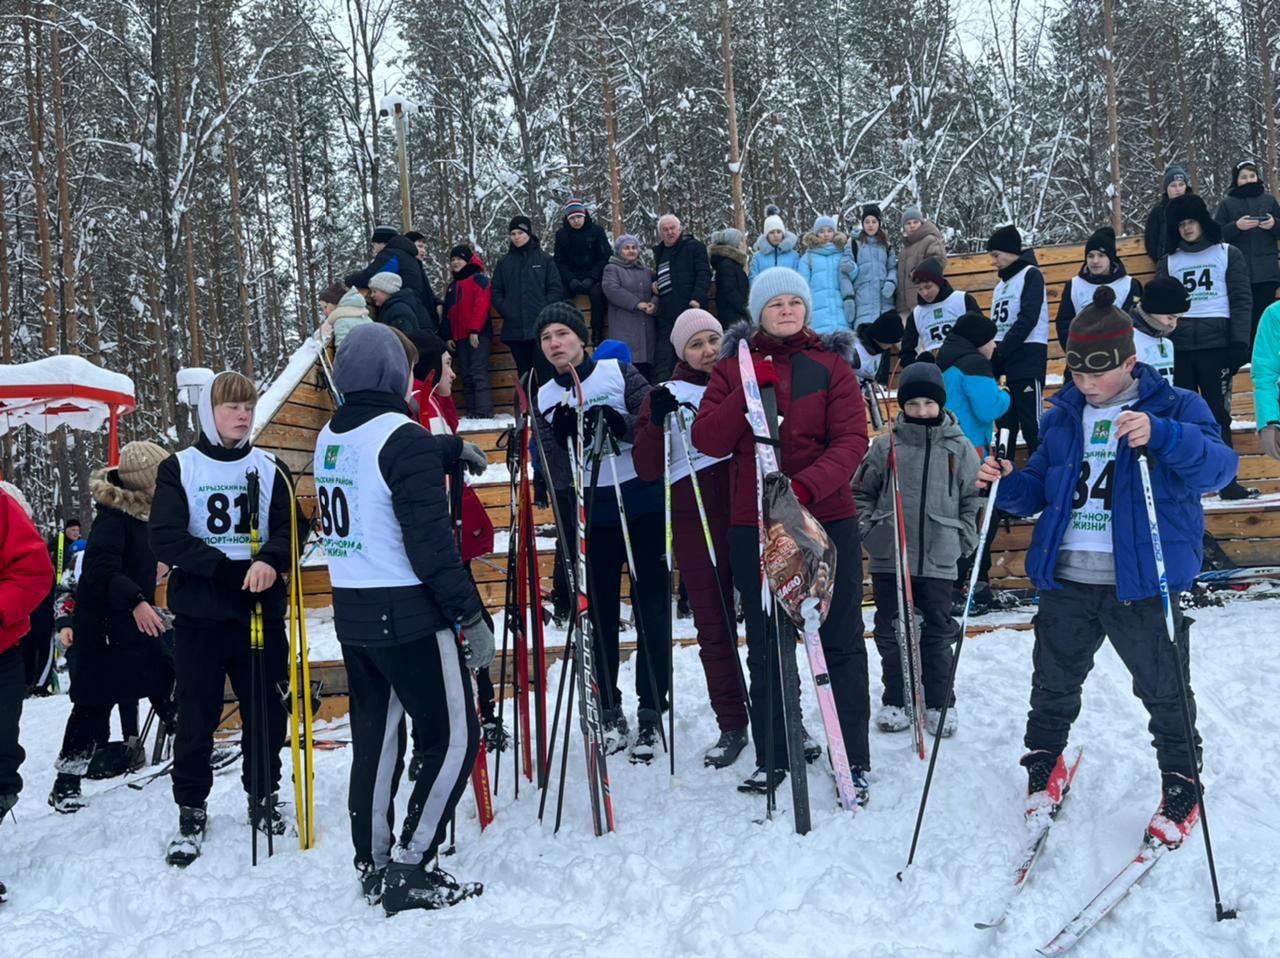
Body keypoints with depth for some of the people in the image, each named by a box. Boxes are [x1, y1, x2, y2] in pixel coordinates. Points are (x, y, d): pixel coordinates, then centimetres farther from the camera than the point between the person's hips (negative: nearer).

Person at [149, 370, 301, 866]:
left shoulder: (271, 469, 7)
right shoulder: (179, 468, 2)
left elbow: (291, 527, -2)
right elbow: (166, 539, -8)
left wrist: (270, 562, -24)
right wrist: (231, 569, -17)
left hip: (262, 609, 2)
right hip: (199, 612, -1)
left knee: (265, 708, 8)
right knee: (197, 715, 4)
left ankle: (263, 794, 27)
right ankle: (191, 810, 18)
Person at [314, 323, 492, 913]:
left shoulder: (330, 437, 10)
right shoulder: (402, 436, -15)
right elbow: (430, 539, -20)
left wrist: (449, 449, 40)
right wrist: (471, 614, -17)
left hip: (351, 611, 8)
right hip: (407, 614, -8)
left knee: (375, 736, 16)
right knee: (455, 737, 1)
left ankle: (374, 864, 25)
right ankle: (407, 869, 0)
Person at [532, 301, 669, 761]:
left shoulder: (618, 372, 0)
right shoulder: (543, 399, 7)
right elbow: (553, 468, 1)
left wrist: (621, 424, -26)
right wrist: (563, 439, -18)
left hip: (643, 507, -2)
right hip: (589, 516, 2)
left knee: (650, 609, 1)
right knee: (599, 614, 7)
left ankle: (650, 713, 12)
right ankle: (609, 712, 21)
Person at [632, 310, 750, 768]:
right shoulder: (667, 395, 8)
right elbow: (647, 469, 0)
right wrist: (657, 422, -15)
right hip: (694, 521, 1)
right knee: (714, 625, 6)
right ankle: (731, 725, 16)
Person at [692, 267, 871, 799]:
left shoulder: (831, 365, 2)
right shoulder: (733, 367, 6)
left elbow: (851, 439, -9)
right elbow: (707, 440, -4)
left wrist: (806, 484, -25)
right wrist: (749, 391, -16)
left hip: (827, 519, -1)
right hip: (754, 526, 2)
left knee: (842, 642, 3)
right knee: (765, 647, 11)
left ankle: (854, 760, 13)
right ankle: (773, 755, 24)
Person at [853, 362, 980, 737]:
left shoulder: (960, 448, 2)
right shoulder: (884, 446, -1)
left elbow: (972, 500, 8)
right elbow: (860, 492, 7)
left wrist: (964, 541, 2)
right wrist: (869, 531, -2)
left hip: (939, 561, 0)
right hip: (889, 558, 0)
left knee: (938, 635, 10)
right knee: (891, 633, 10)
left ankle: (940, 703, 24)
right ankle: (894, 701, 23)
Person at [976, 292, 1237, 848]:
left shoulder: (1174, 408, -5)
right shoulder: (1062, 416, 10)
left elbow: (1219, 466, -20)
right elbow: (1040, 488, 16)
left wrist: (1161, 436, -38)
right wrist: (1007, 484, -6)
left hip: (1142, 583, -4)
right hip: (1066, 578, 4)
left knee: (1163, 689, 8)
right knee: (1053, 681, 16)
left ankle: (1181, 786, 28)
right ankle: (1044, 762, 38)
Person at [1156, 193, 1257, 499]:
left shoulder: (1228, 255, 8)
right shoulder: (1169, 262, 14)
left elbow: (1241, 301, 1)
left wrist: (1240, 341, -10)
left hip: (1216, 344, -2)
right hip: (1178, 347, 2)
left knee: (1218, 414, -2)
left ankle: (1227, 481, 3)